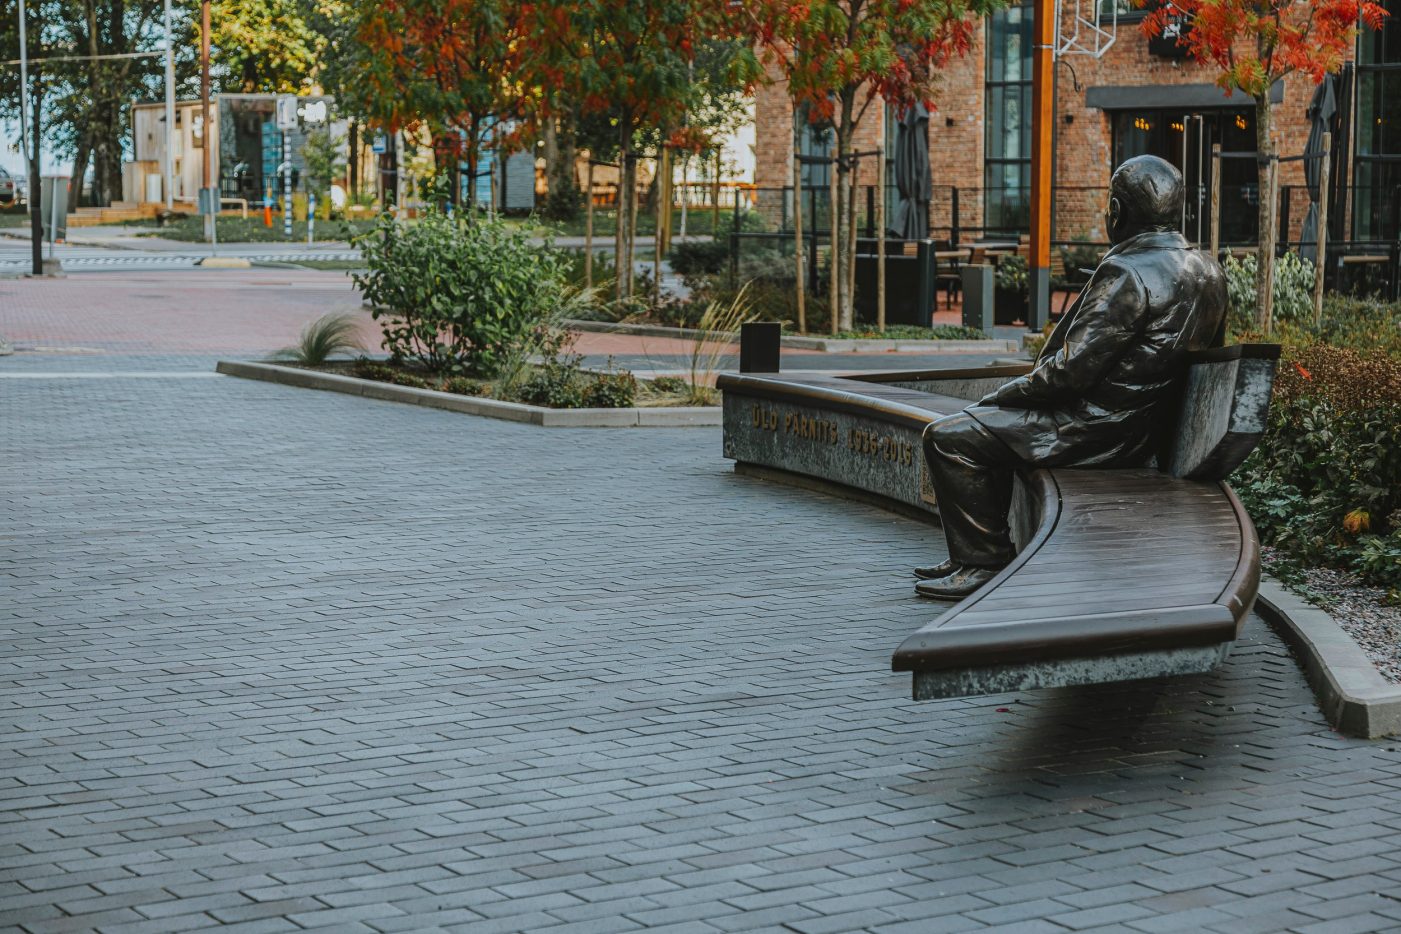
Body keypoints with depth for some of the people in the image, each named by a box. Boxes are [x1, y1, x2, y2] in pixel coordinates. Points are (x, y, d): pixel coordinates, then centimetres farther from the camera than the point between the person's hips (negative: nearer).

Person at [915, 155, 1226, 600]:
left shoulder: (1127, 273, -23)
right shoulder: (1207, 270, 6)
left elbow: (1072, 369, -25)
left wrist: (1003, 395, -8)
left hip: (1098, 432, -10)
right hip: (1146, 426, 10)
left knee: (948, 438, -6)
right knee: (991, 425, 26)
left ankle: (983, 563, 2)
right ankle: (978, 553, 27)